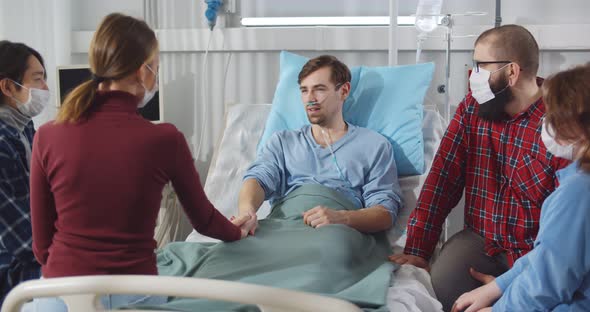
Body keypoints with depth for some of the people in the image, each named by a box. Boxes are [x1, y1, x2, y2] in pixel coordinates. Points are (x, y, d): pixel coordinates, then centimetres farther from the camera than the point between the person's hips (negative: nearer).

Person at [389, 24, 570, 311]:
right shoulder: (471, 108, 3)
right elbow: (443, 178, -2)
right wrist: (416, 250, -8)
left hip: (539, 249, -3)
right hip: (480, 240, 3)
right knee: (440, 285, -20)